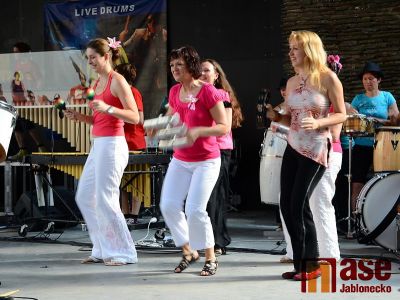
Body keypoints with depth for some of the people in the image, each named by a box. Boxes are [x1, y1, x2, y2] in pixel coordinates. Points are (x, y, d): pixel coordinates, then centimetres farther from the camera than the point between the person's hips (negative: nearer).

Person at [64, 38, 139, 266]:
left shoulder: (117, 81, -9)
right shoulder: (97, 83, 16)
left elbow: (135, 117, -14)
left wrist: (108, 108, -25)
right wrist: (80, 117, 6)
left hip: (112, 144, -9)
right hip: (98, 144, 9)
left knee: (105, 200, -7)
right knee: (85, 197, 11)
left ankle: (124, 253, 4)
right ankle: (103, 250, 19)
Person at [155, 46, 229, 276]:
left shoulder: (208, 91, -15)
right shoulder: (174, 92, 4)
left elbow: (224, 127, -15)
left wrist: (198, 131, -29)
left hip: (206, 161, -6)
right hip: (180, 160, 6)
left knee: (195, 209, -14)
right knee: (169, 205, -3)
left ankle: (211, 258, 6)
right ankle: (188, 251, 17)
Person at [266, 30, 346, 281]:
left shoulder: (327, 78, -8)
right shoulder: (292, 82, 11)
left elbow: (341, 115, -7)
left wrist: (318, 123, -23)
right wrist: (277, 117, -3)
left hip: (316, 149, -7)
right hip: (293, 147, 7)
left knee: (299, 204, -11)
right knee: (286, 205, 3)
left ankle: (312, 264, 2)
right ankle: (301, 262, 13)